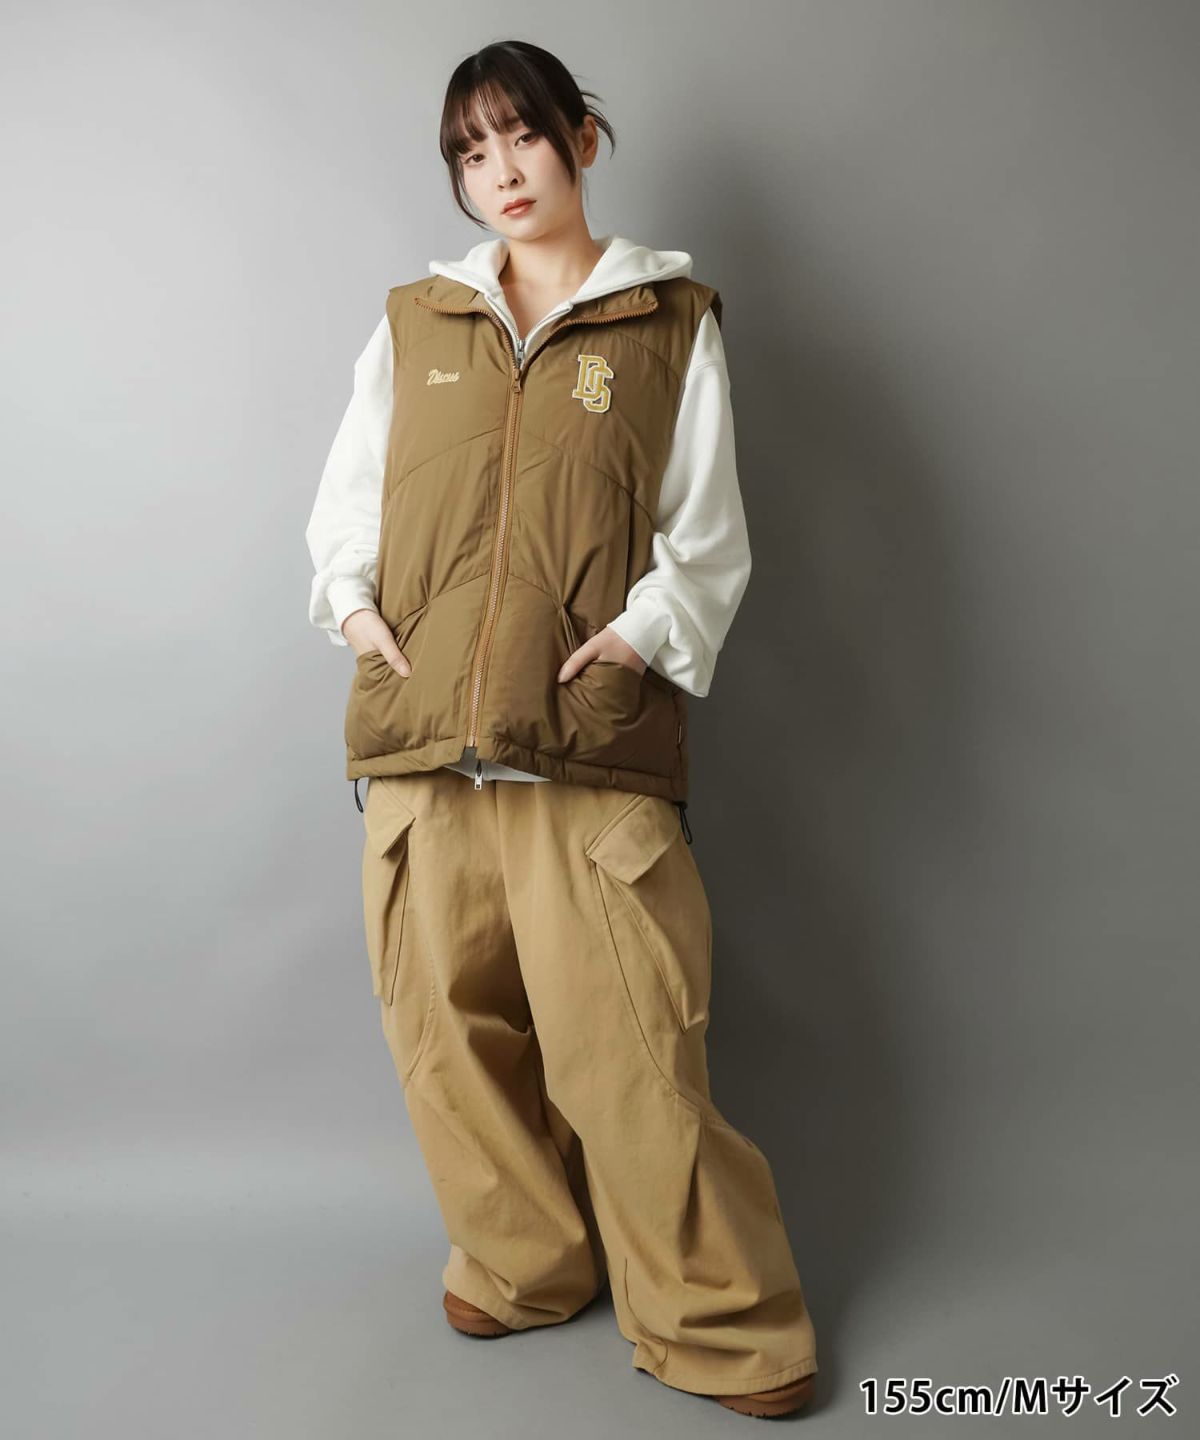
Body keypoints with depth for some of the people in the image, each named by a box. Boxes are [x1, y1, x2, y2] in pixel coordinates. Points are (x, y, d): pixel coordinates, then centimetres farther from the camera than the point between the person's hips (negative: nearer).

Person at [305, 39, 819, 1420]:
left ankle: (719, 1326, 14)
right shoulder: (413, 322, 17)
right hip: (417, 736, 4)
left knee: (629, 1040, -5)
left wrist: (640, 636, -10)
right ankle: (525, 1265, 30)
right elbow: (344, 499, 20)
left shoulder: (672, 322, 8)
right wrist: (354, 608, 3)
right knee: (449, 1021, 9)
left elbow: (711, 538, 5)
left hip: (593, 747, -3)